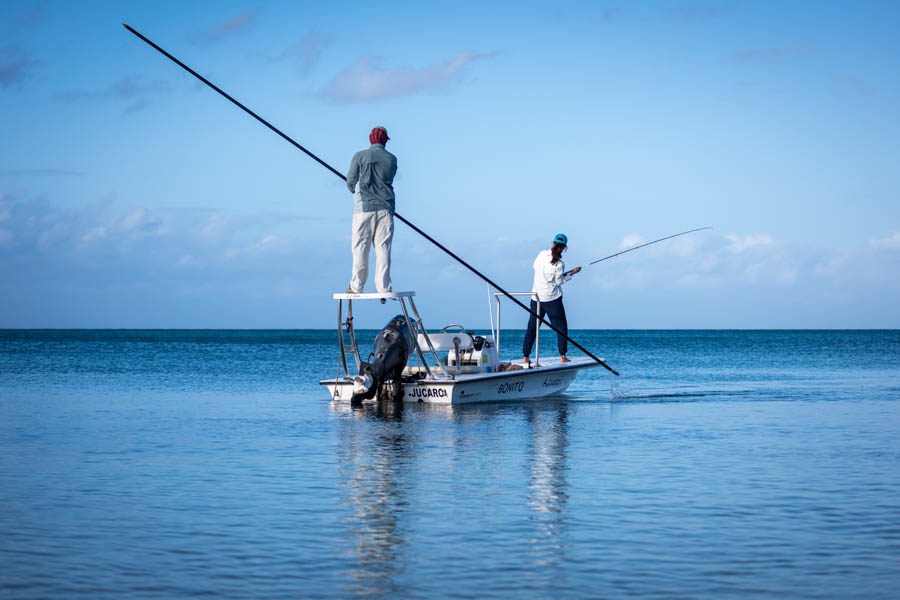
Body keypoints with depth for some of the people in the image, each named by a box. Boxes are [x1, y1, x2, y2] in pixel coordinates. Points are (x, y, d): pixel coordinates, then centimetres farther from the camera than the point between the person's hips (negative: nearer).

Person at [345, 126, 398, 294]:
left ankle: (356, 287, 0)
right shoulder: (392, 159, 8)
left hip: (364, 206, -2)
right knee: (383, 248, 2)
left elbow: (350, 182, 3)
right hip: (385, 207, 2)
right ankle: (383, 287, -3)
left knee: (360, 248, 1)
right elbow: (387, 181, 14)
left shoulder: (360, 156, -1)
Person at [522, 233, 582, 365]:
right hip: (552, 297, -4)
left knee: (532, 327, 8)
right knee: (561, 326, 7)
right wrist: (572, 273, 3)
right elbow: (559, 282, -7)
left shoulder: (542, 254, -2)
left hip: (536, 296, 4)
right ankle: (562, 356, 4)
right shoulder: (559, 264, -15)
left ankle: (525, 357, 5)